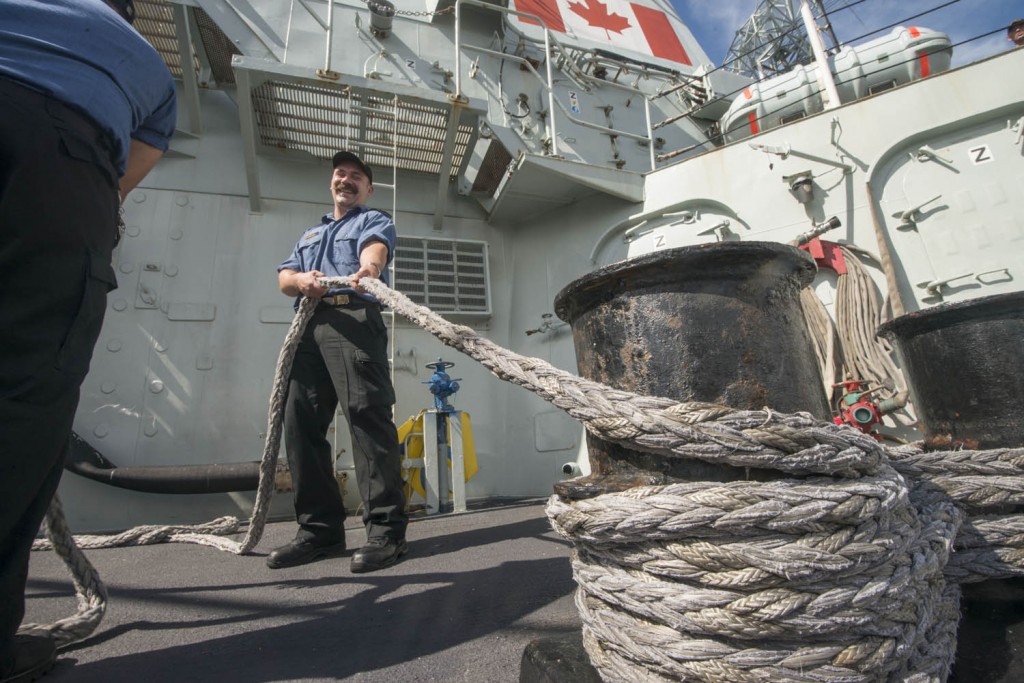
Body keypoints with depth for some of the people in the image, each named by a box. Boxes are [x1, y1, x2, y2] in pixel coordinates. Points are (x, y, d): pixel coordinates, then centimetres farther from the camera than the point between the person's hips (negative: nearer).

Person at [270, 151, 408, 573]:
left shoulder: (374, 221, 16)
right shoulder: (309, 234, 36)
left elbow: (375, 249, -10)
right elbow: (283, 277, 21)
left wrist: (367, 270, -35)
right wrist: (301, 280, -4)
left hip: (354, 319, -6)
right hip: (308, 326, 7)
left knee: (367, 416, -17)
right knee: (300, 423, -1)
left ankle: (385, 530, -16)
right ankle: (319, 530, 6)